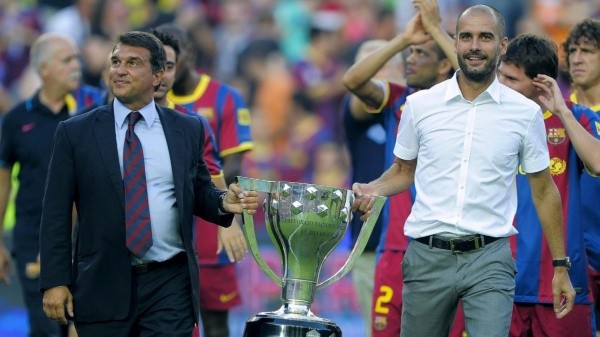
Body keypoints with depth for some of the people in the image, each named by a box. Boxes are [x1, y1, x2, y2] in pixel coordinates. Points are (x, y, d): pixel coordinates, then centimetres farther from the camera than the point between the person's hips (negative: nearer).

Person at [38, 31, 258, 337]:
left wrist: (224, 202, -6)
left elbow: (199, 194, 17)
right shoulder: (75, 133, 3)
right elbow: (56, 214, 1)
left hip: (170, 285, 1)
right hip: (103, 286, -1)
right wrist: (55, 282, -5)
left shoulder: (188, 130, 8)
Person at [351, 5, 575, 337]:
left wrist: (560, 266, 7)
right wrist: (372, 190, -5)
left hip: (488, 260, -2)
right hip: (427, 256, 2)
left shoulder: (525, 113, 1)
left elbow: (543, 191, 8)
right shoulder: (420, 105, 4)